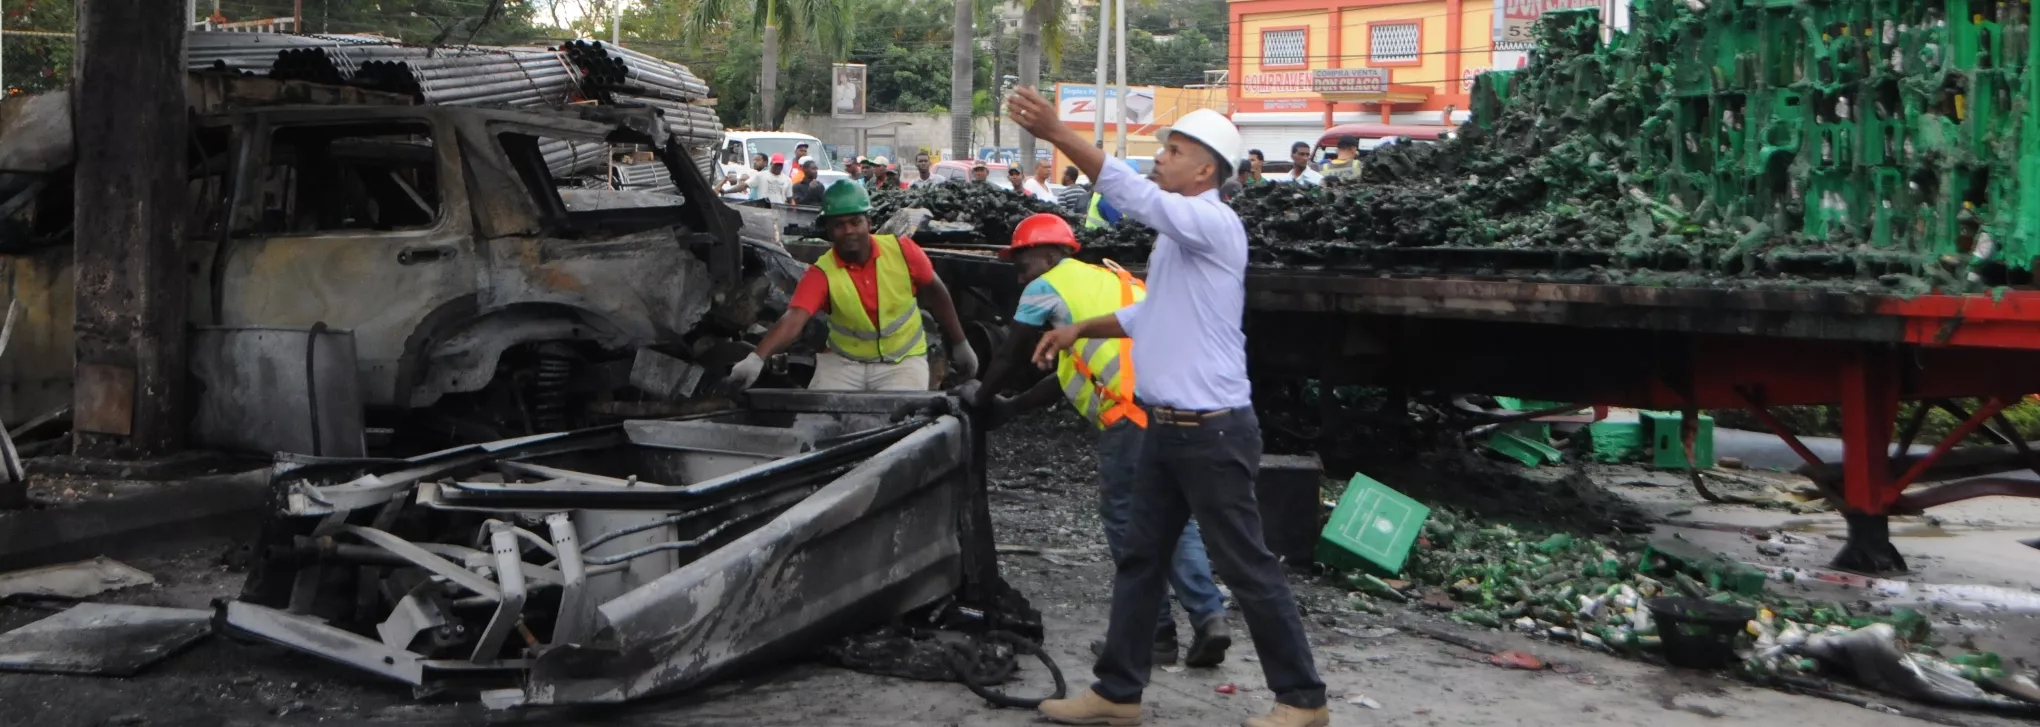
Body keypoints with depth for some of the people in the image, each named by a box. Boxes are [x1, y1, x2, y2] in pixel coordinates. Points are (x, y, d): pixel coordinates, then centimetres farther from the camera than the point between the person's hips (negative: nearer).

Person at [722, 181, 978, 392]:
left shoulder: (903, 252, -13)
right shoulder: (821, 274, -16)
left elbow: (935, 293, 3)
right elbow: (792, 320, -30)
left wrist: (960, 345, 10)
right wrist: (756, 360, -47)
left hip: (902, 361, -1)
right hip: (844, 361, 1)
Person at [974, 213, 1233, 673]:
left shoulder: (1046, 286, 9)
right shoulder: (1111, 280, 33)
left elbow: (1008, 360, 15)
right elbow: (1075, 373, 35)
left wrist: (983, 402, 33)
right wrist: (1011, 408, 39)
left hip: (1134, 412, -7)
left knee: (1125, 520, 5)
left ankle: (1154, 632, 9)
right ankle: (1208, 614, 0)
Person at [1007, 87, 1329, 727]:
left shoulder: (1214, 224, -14)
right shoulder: (1178, 231, 16)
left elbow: (1132, 193, -27)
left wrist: (1056, 132, -27)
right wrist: (1080, 329, 20)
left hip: (1212, 432, -10)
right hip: (1166, 428, 10)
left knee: (1247, 568, 0)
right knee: (1140, 560, 13)